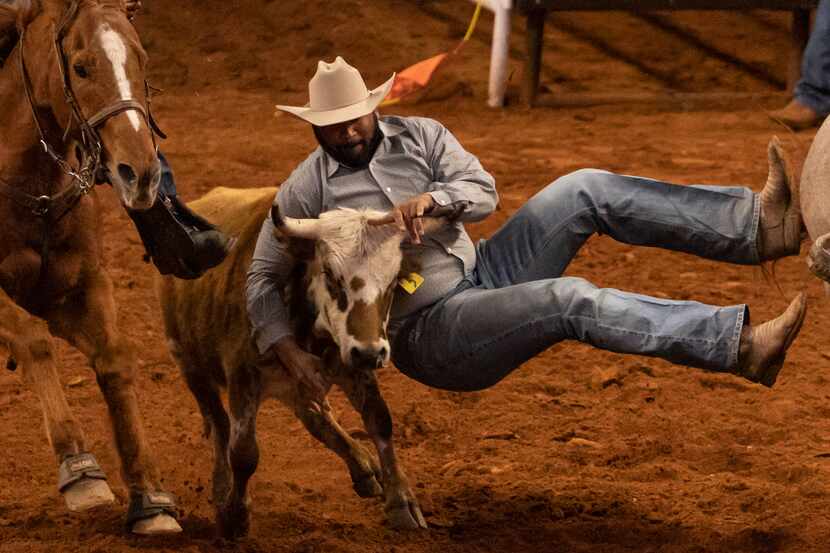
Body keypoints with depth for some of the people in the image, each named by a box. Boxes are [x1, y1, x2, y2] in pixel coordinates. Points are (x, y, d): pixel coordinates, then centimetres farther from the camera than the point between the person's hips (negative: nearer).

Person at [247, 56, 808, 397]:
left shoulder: (418, 136, 7)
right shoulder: (305, 192, -4)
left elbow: (483, 191, -1)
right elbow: (262, 279, -1)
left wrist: (430, 198, -22)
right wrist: (288, 350, -17)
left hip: (481, 274, 6)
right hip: (430, 335, -6)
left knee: (584, 191, -14)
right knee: (571, 300, -31)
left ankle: (755, 224, -24)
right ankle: (740, 344, -39)